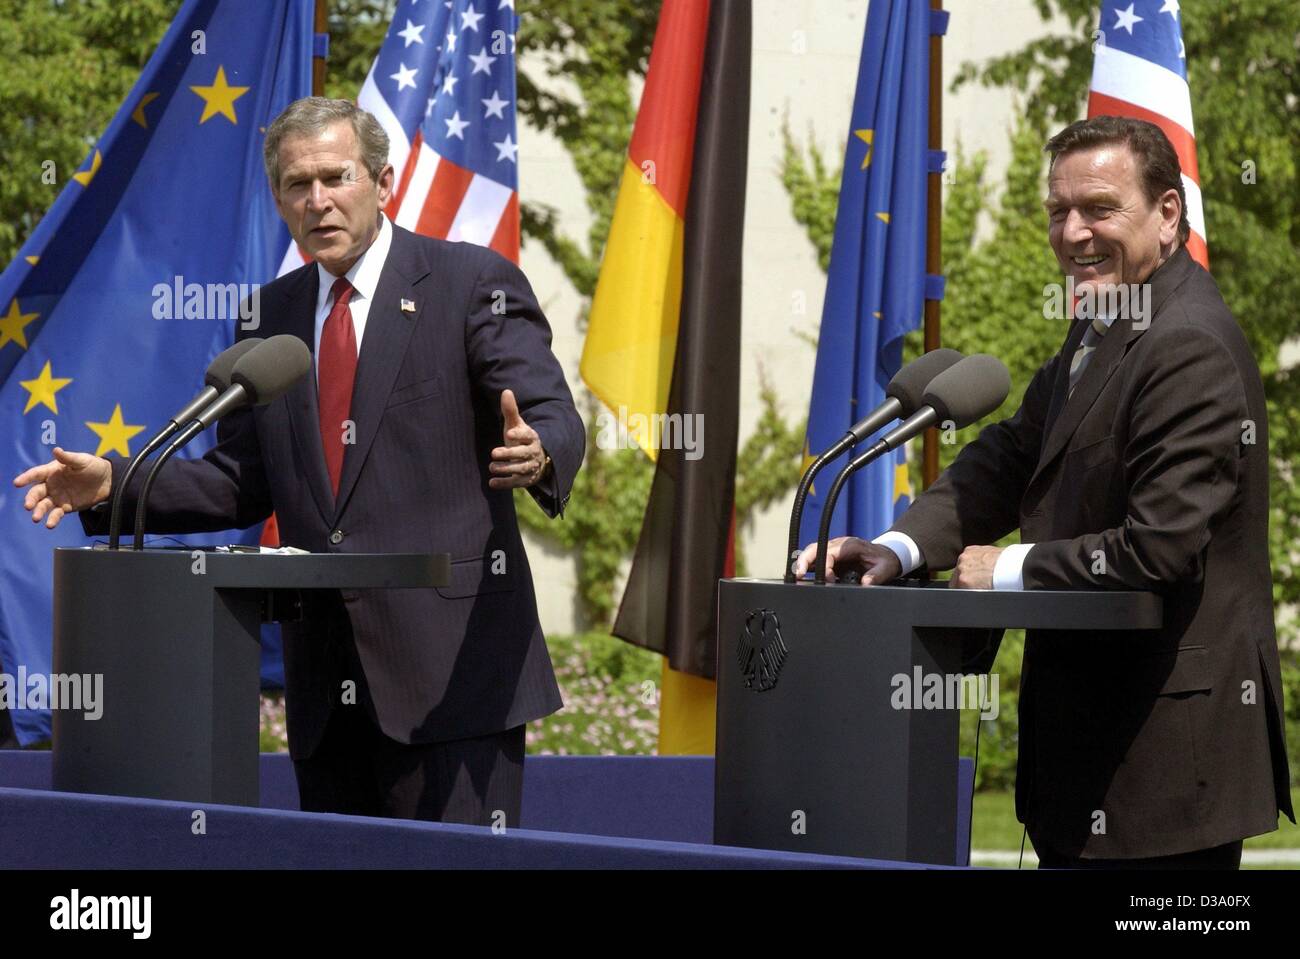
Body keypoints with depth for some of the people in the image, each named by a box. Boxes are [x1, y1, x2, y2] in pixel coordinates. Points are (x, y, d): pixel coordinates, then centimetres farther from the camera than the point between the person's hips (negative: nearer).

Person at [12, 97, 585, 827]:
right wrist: (113, 483, 6)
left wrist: (536, 454, -34)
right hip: (328, 679, 6)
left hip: (450, 667, -6)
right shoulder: (275, 314, 17)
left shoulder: (473, 283, 0)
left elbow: (555, 419, -9)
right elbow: (242, 481, 19)